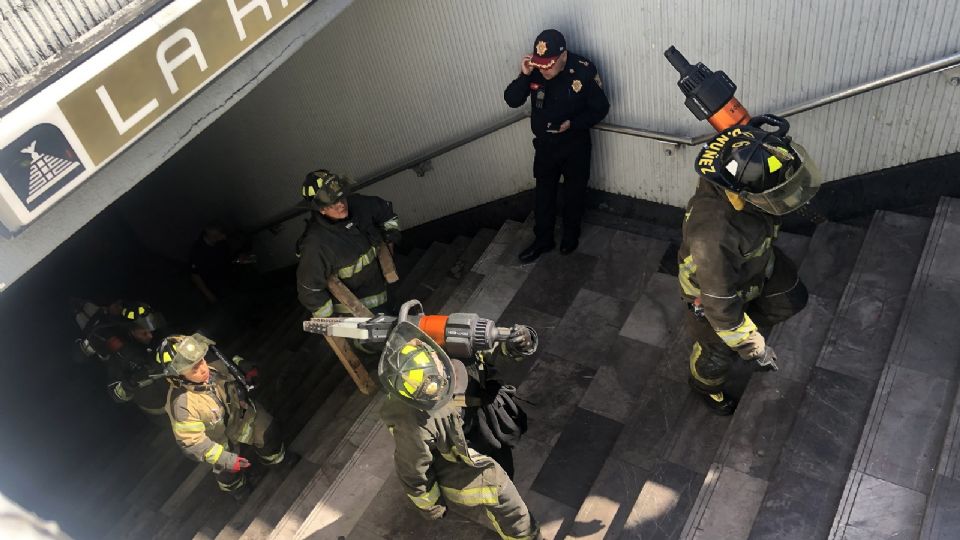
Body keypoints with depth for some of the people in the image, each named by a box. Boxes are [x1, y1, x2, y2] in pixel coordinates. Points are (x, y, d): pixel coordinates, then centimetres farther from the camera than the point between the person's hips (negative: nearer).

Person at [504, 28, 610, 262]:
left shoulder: (584, 70, -23)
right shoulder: (533, 70, -14)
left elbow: (600, 108, -13)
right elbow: (511, 100, -14)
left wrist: (573, 123, -26)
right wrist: (524, 76, -30)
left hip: (575, 145, -2)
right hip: (545, 144, 3)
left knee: (574, 193, 17)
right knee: (544, 194, 16)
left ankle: (571, 234, 41)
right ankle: (543, 239, 33)